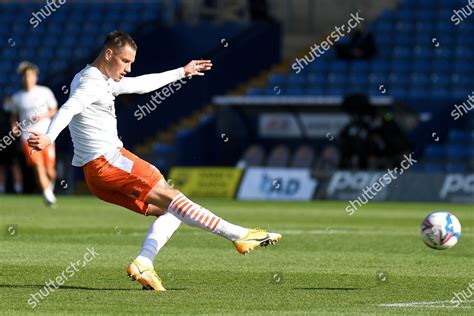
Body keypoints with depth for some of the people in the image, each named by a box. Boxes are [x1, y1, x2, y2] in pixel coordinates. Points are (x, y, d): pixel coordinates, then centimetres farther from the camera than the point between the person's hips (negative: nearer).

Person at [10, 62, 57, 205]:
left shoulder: (45, 92, 3)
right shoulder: (16, 97, 7)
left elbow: (54, 110, 9)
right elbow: (14, 115, 20)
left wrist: (43, 116, -10)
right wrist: (14, 126, 0)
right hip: (28, 138, 0)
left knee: (49, 170, 0)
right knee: (38, 167, -15)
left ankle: (50, 183, 33)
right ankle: (48, 194, -11)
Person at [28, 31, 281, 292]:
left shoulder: (103, 81, 22)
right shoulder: (92, 83, -10)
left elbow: (141, 84, 35)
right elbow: (69, 108, -29)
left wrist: (182, 72, 41)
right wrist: (49, 137, -47)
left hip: (97, 172, 11)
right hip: (107, 161, -11)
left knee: (169, 212, 8)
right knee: (170, 196, -14)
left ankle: (143, 263, -9)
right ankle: (239, 235, -17)